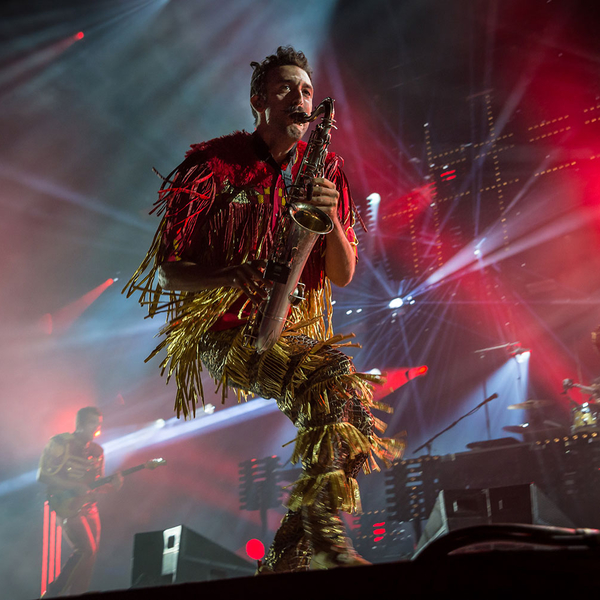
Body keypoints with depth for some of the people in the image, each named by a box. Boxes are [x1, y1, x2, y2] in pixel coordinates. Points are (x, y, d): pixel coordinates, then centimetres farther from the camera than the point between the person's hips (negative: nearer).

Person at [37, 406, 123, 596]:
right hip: (67, 505, -7)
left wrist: (112, 485, -4)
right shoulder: (60, 443, -5)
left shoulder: (97, 451, 14)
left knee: (90, 555, 2)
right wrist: (74, 486, -18)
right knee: (86, 549, -19)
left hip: (89, 507, 7)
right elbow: (43, 476, -9)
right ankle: (54, 592, -7)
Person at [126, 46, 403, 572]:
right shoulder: (215, 166, -2)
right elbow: (167, 268, -3)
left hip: (297, 326, 5)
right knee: (330, 376, -31)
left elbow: (343, 275, 7)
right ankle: (325, 530, -28)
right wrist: (232, 278, -22)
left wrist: (332, 219, -12)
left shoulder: (324, 171, 11)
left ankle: (290, 557, -8)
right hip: (223, 327, -5)